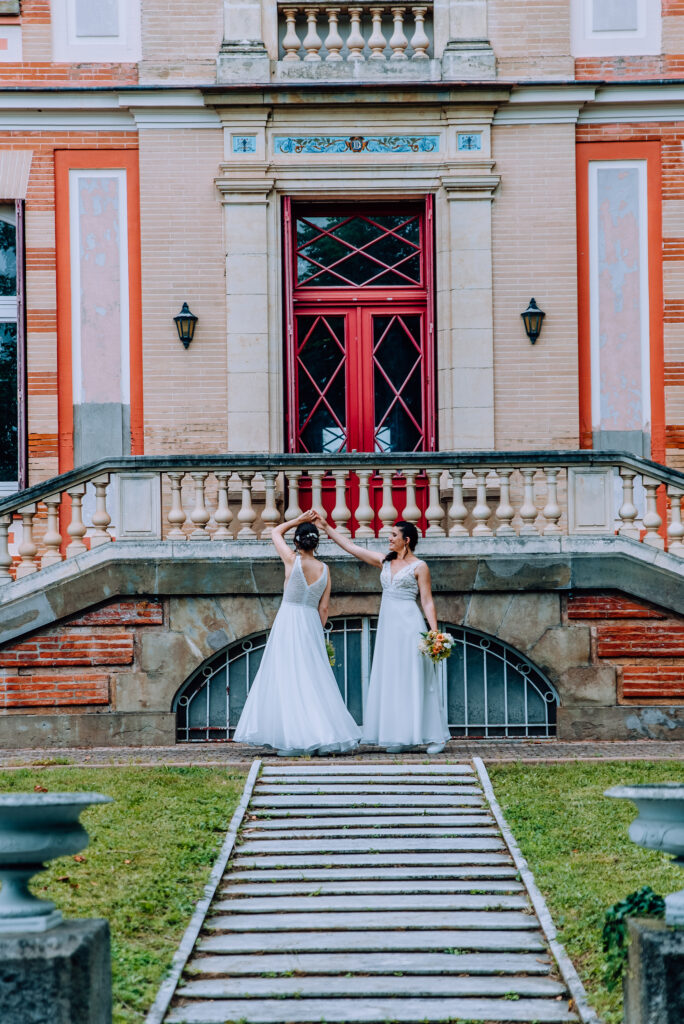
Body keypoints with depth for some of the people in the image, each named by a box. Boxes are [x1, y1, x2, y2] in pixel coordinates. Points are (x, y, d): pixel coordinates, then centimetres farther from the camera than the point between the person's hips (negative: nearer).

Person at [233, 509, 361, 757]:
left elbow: (276, 532, 9)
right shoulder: (324, 569, 4)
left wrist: (299, 520, 12)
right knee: (315, 680, 9)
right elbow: (323, 609, 7)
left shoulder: (293, 560, -8)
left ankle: (298, 739, -9)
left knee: (289, 680, -4)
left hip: (288, 621, -5)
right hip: (312, 625, 5)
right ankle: (328, 735, 6)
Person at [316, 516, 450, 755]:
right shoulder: (384, 561, 13)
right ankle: (400, 737, 7)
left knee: (416, 680, -6)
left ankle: (435, 737, -1)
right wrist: (326, 528, 15)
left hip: (409, 624, -6)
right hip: (387, 625, 6)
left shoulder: (419, 567, -3)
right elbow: (351, 547, 16)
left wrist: (435, 632, -14)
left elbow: (427, 602, -5)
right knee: (391, 681, 4)